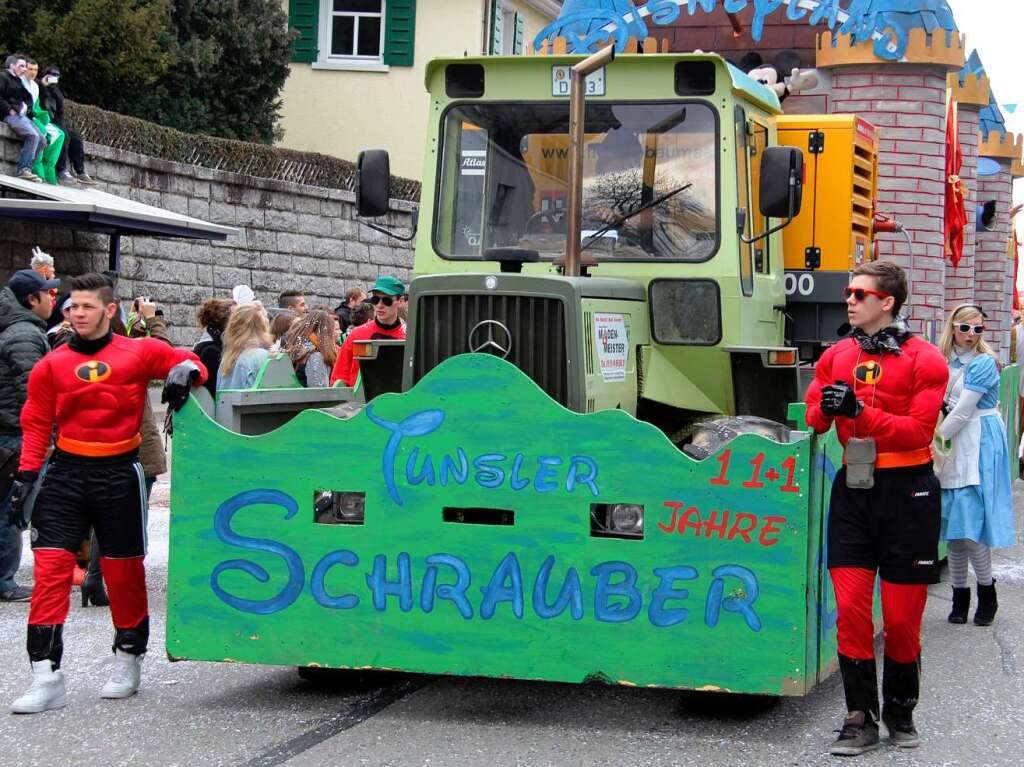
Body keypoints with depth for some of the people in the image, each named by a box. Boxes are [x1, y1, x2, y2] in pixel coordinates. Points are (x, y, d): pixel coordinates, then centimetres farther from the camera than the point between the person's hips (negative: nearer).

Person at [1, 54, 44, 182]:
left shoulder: (17, 81, 25)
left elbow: (28, 97, 28)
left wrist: (26, 107, 8)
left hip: (22, 115, 9)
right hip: (11, 115, -9)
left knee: (42, 141, -6)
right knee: (33, 135, -28)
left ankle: (26, 169, -10)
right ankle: (22, 169, -28)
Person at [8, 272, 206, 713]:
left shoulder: (139, 353, 0)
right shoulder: (51, 365, 4)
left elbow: (188, 364, 10)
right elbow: (37, 424, 6)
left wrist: (184, 372, -14)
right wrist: (26, 475, -3)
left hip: (120, 473, -1)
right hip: (65, 474, 1)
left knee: (123, 570, 9)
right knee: (50, 568, -8)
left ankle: (128, 664, 27)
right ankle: (46, 678, -7)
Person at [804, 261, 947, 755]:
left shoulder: (924, 360, -6)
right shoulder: (836, 357, 9)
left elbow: (918, 431, -14)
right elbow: (810, 420, 6)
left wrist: (859, 410, -24)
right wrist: (825, 410, -17)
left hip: (907, 492, -3)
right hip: (853, 489, 4)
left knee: (902, 615, 4)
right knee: (851, 607, -2)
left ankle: (900, 711, 23)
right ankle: (861, 719, 6)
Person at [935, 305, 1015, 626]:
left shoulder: (983, 363, -11)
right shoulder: (945, 361, 9)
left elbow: (963, 412, -15)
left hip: (979, 446, -6)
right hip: (953, 447, 6)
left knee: (970, 525, -9)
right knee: (953, 524, 7)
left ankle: (987, 593, 9)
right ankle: (960, 596, 16)